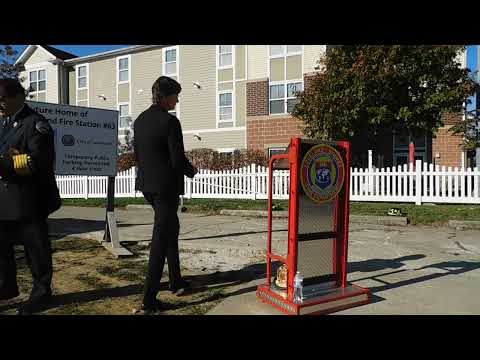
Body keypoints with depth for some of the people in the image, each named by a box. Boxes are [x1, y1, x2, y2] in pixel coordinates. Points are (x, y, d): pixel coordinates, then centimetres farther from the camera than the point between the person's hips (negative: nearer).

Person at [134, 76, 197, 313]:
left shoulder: (140, 120, 8)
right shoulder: (170, 121, -16)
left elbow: (137, 155, 12)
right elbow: (178, 159, -18)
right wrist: (191, 171, 1)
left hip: (146, 184, 8)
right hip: (166, 185, -8)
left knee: (171, 228, 22)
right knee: (161, 237, -1)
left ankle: (176, 281, 33)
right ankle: (149, 299, 6)